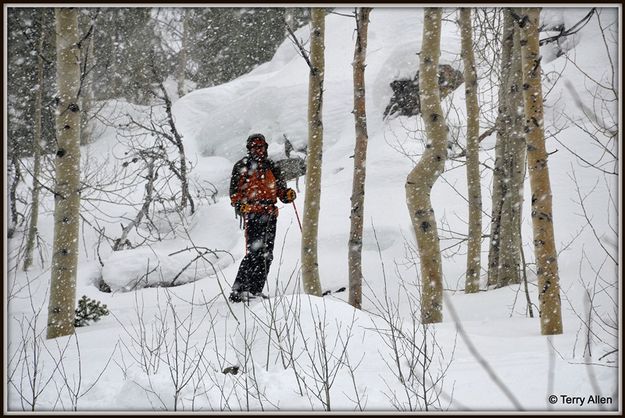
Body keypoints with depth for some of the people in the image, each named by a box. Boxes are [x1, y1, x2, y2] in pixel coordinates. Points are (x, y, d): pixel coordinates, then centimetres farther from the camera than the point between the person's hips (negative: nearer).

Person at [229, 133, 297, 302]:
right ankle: (239, 290, -19)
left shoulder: (270, 167, 20)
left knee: (267, 254, 5)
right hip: (253, 213, -6)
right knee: (255, 252, -18)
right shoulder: (242, 166, 5)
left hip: (270, 214, 6)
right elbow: (235, 191, 2)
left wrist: (287, 194, 0)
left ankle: (256, 290, 11)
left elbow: (280, 188, 22)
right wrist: (241, 205, -16)